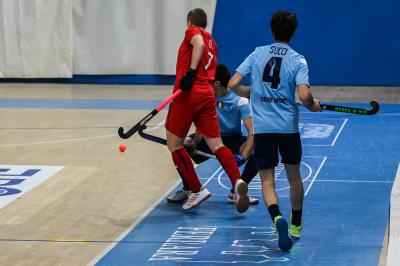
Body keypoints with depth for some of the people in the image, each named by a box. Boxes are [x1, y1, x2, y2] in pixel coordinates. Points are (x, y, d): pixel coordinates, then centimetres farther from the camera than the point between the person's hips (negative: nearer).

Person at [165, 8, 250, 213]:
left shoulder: (192, 31, 6)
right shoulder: (212, 42, 26)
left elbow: (199, 44, -17)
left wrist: (190, 72, -25)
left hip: (188, 93, -7)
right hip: (207, 94, 7)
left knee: (174, 144, 3)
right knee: (216, 144, 3)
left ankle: (197, 190, 0)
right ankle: (237, 182, -20)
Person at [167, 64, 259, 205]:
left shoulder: (240, 101, -22)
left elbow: (252, 132, -31)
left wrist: (242, 156, -47)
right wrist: (195, 142, -42)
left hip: (233, 140, -1)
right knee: (182, 145, -27)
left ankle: (235, 192, -9)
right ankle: (187, 189, -2)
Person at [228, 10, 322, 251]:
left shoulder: (257, 54, 2)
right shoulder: (297, 60, -5)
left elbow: (233, 84, -2)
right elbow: (304, 95, -19)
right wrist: (313, 105, 4)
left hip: (262, 127, 0)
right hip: (288, 126, 0)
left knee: (267, 181, 3)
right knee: (294, 175, 20)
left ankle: (278, 218, -25)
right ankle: (296, 224, 35)